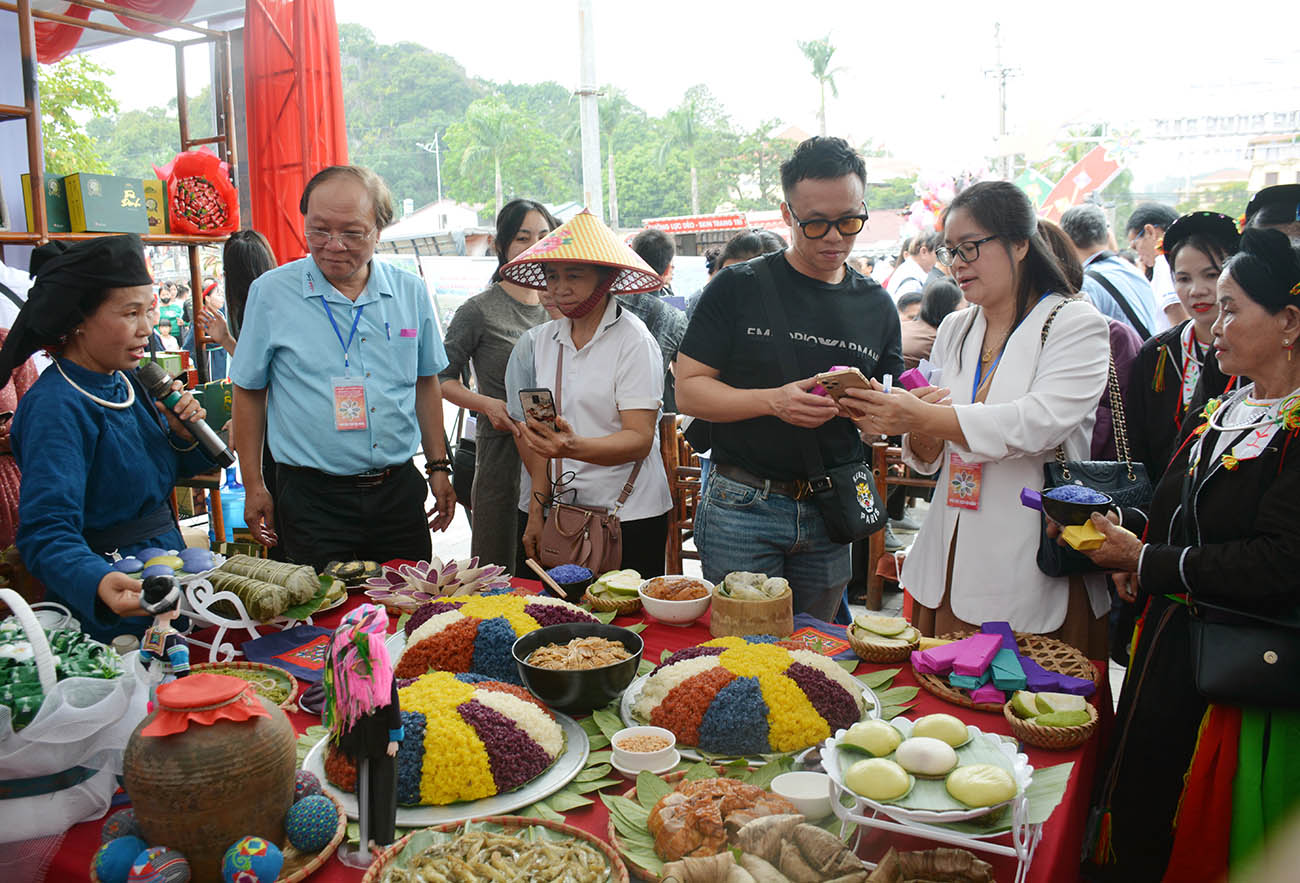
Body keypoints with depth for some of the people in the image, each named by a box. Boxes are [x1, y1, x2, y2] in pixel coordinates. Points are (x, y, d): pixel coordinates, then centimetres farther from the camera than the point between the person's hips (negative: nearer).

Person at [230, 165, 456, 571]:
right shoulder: (270, 293, -4)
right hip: (313, 500, -3)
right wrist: (253, 486, 2)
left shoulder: (410, 292, 3)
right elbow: (249, 391, 3)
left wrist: (438, 468, 12)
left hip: (399, 491, 3)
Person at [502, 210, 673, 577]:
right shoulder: (547, 338, 8)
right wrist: (537, 508, 5)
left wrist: (573, 446, -31)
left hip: (630, 518, -5)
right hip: (564, 512, 5)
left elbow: (640, 439, -16)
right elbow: (543, 438, 11)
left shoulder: (633, 340, -9)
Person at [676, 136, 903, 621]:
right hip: (742, 508, -3)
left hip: (829, 514, 4)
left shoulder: (877, 305, 7)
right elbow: (688, 390, -7)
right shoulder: (739, 287, -5)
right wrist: (773, 401, -21)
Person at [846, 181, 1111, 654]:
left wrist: (923, 417, -28)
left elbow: (1039, 423, -21)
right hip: (950, 561, 5)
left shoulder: (1076, 324, -3)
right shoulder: (954, 330, 13)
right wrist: (920, 432, -10)